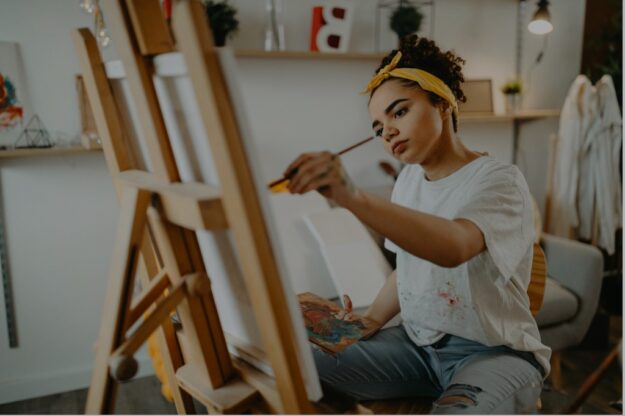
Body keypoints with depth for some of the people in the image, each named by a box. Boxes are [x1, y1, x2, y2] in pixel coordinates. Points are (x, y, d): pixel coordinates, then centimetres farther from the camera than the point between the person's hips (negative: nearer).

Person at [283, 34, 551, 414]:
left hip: (494, 351, -5)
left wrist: (352, 197, -49)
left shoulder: (499, 180, -14)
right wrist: (370, 321, -1)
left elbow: (453, 247, -36)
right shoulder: (409, 178, 7)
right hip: (416, 341, 5)